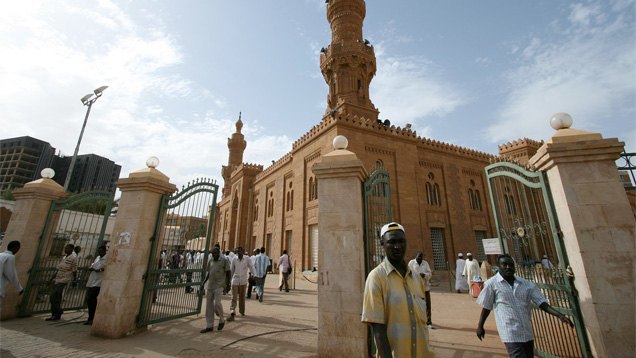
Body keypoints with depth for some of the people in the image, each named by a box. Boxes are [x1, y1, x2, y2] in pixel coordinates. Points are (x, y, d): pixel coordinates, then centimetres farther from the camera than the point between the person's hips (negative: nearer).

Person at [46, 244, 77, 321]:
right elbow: (58, 270, 21)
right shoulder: (64, 258, 15)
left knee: (53, 296, -14)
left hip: (64, 281, -8)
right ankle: (55, 315, 19)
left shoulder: (73, 258, -10)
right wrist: (51, 279, 19)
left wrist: (74, 280, -8)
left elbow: (74, 270, -9)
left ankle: (58, 313, -4)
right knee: (56, 298, 11)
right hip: (58, 280, 8)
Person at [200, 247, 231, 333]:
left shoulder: (224, 261, -4)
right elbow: (208, 273, 19)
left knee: (217, 303, -11)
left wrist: (228, 284, -6)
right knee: (209, 305, 6)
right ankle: (209, 326, 15)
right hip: (210, 285, 6)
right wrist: (203, 282, 8)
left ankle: (221, 321, 14)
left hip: (219, 285, -6)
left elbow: (228, 273, -3)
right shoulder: (210, 261, 12)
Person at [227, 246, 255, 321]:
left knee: (242, 297, 13)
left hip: (243, 281, 0)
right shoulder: (234, 259, -1)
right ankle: (232, 314, -6)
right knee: (234, 298, -6)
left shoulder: (247, 259, -6)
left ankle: (242, 311, 32)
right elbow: (231, 270, 10)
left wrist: (255, 275, -24)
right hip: (235, 280, 0)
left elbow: (252, 267, -6)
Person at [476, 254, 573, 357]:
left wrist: (559, 315, -10)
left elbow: (541, 302, 8)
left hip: (528, 332, 5)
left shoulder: (526, 284, 6)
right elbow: (486, 307, 1)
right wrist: (480, 326, 6)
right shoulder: (492, 284, -6)